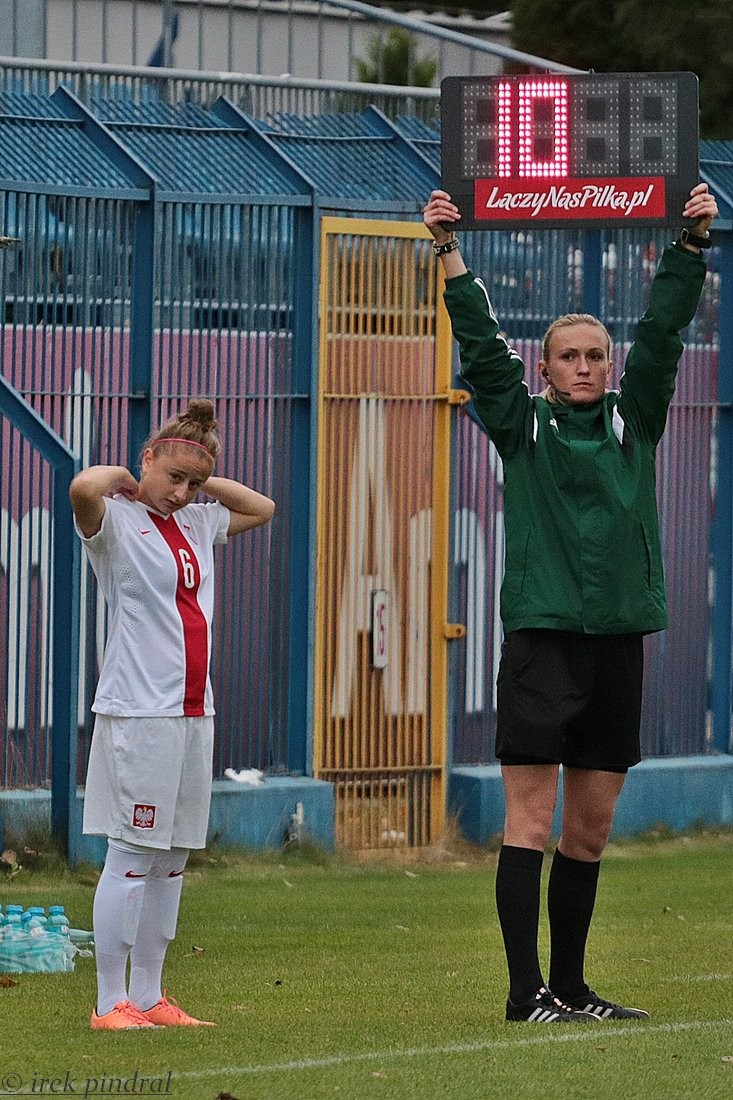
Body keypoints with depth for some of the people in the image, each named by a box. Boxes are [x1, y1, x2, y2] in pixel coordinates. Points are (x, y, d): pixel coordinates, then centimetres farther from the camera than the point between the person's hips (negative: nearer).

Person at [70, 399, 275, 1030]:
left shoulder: (198, 524, 15)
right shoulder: (118, 522, -6)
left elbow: (262, 508, 32)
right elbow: (84, 488, -30)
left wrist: (202, 481, 17)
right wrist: (125, 478, -8)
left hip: (193, 712, 8)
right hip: (139, 712, -8)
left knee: (172, 862, 9)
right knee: (132, 857, -7)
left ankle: (148, 997, 14)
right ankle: (110, 1003, -5)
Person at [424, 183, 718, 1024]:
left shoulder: (634, 421, 12)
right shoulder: (521, 425, 4)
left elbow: (662, 333, 6)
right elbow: (480, 344, -4)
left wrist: (692, 245, -2)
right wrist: (450, 254, -12)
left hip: (617, 639, 4)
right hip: (541, 634, -4)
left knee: (591, 829, 9)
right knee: (531, 818, -7)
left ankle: (570, 987, 16)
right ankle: (527, 991, -9)